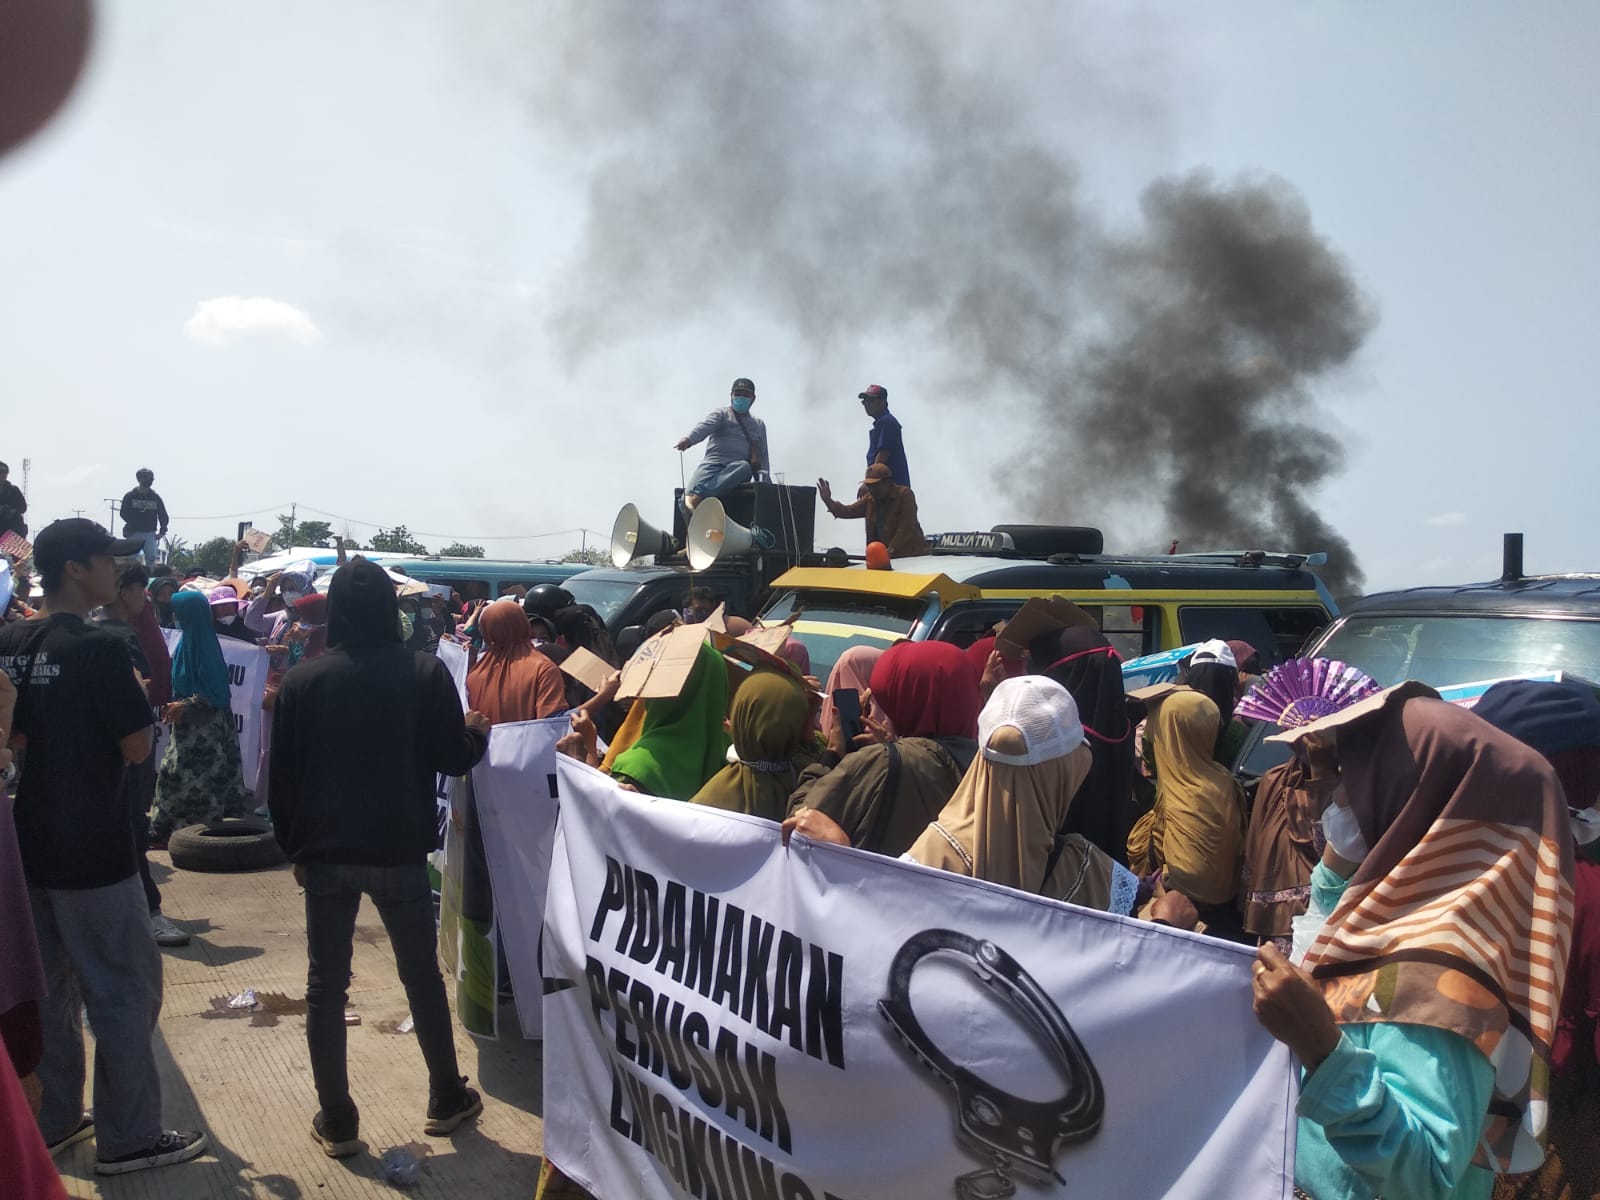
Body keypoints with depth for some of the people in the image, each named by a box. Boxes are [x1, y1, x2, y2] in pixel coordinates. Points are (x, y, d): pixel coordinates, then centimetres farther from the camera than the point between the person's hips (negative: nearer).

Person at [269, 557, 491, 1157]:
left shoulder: (301, 680, -4)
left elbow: (283, 776, 0)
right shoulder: (426, 673, -9)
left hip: (326, 853, 1)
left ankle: (337, 1121, 17)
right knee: (422, 975, 15)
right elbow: (453, 759, -5)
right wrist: (478, 732, 16)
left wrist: (293, 847, 11)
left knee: (326, 985, 12)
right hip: (401, 852, 0)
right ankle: (447, 1099, 26)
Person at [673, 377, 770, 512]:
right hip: (714, 463, -1)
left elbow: (762, 455, 21)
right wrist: (688, 439, -31)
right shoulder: (720, 414, 15)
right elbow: (705, 426, -7)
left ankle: (698, 495, -54)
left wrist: (764, 480, 1)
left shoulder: (759, 424, 27)